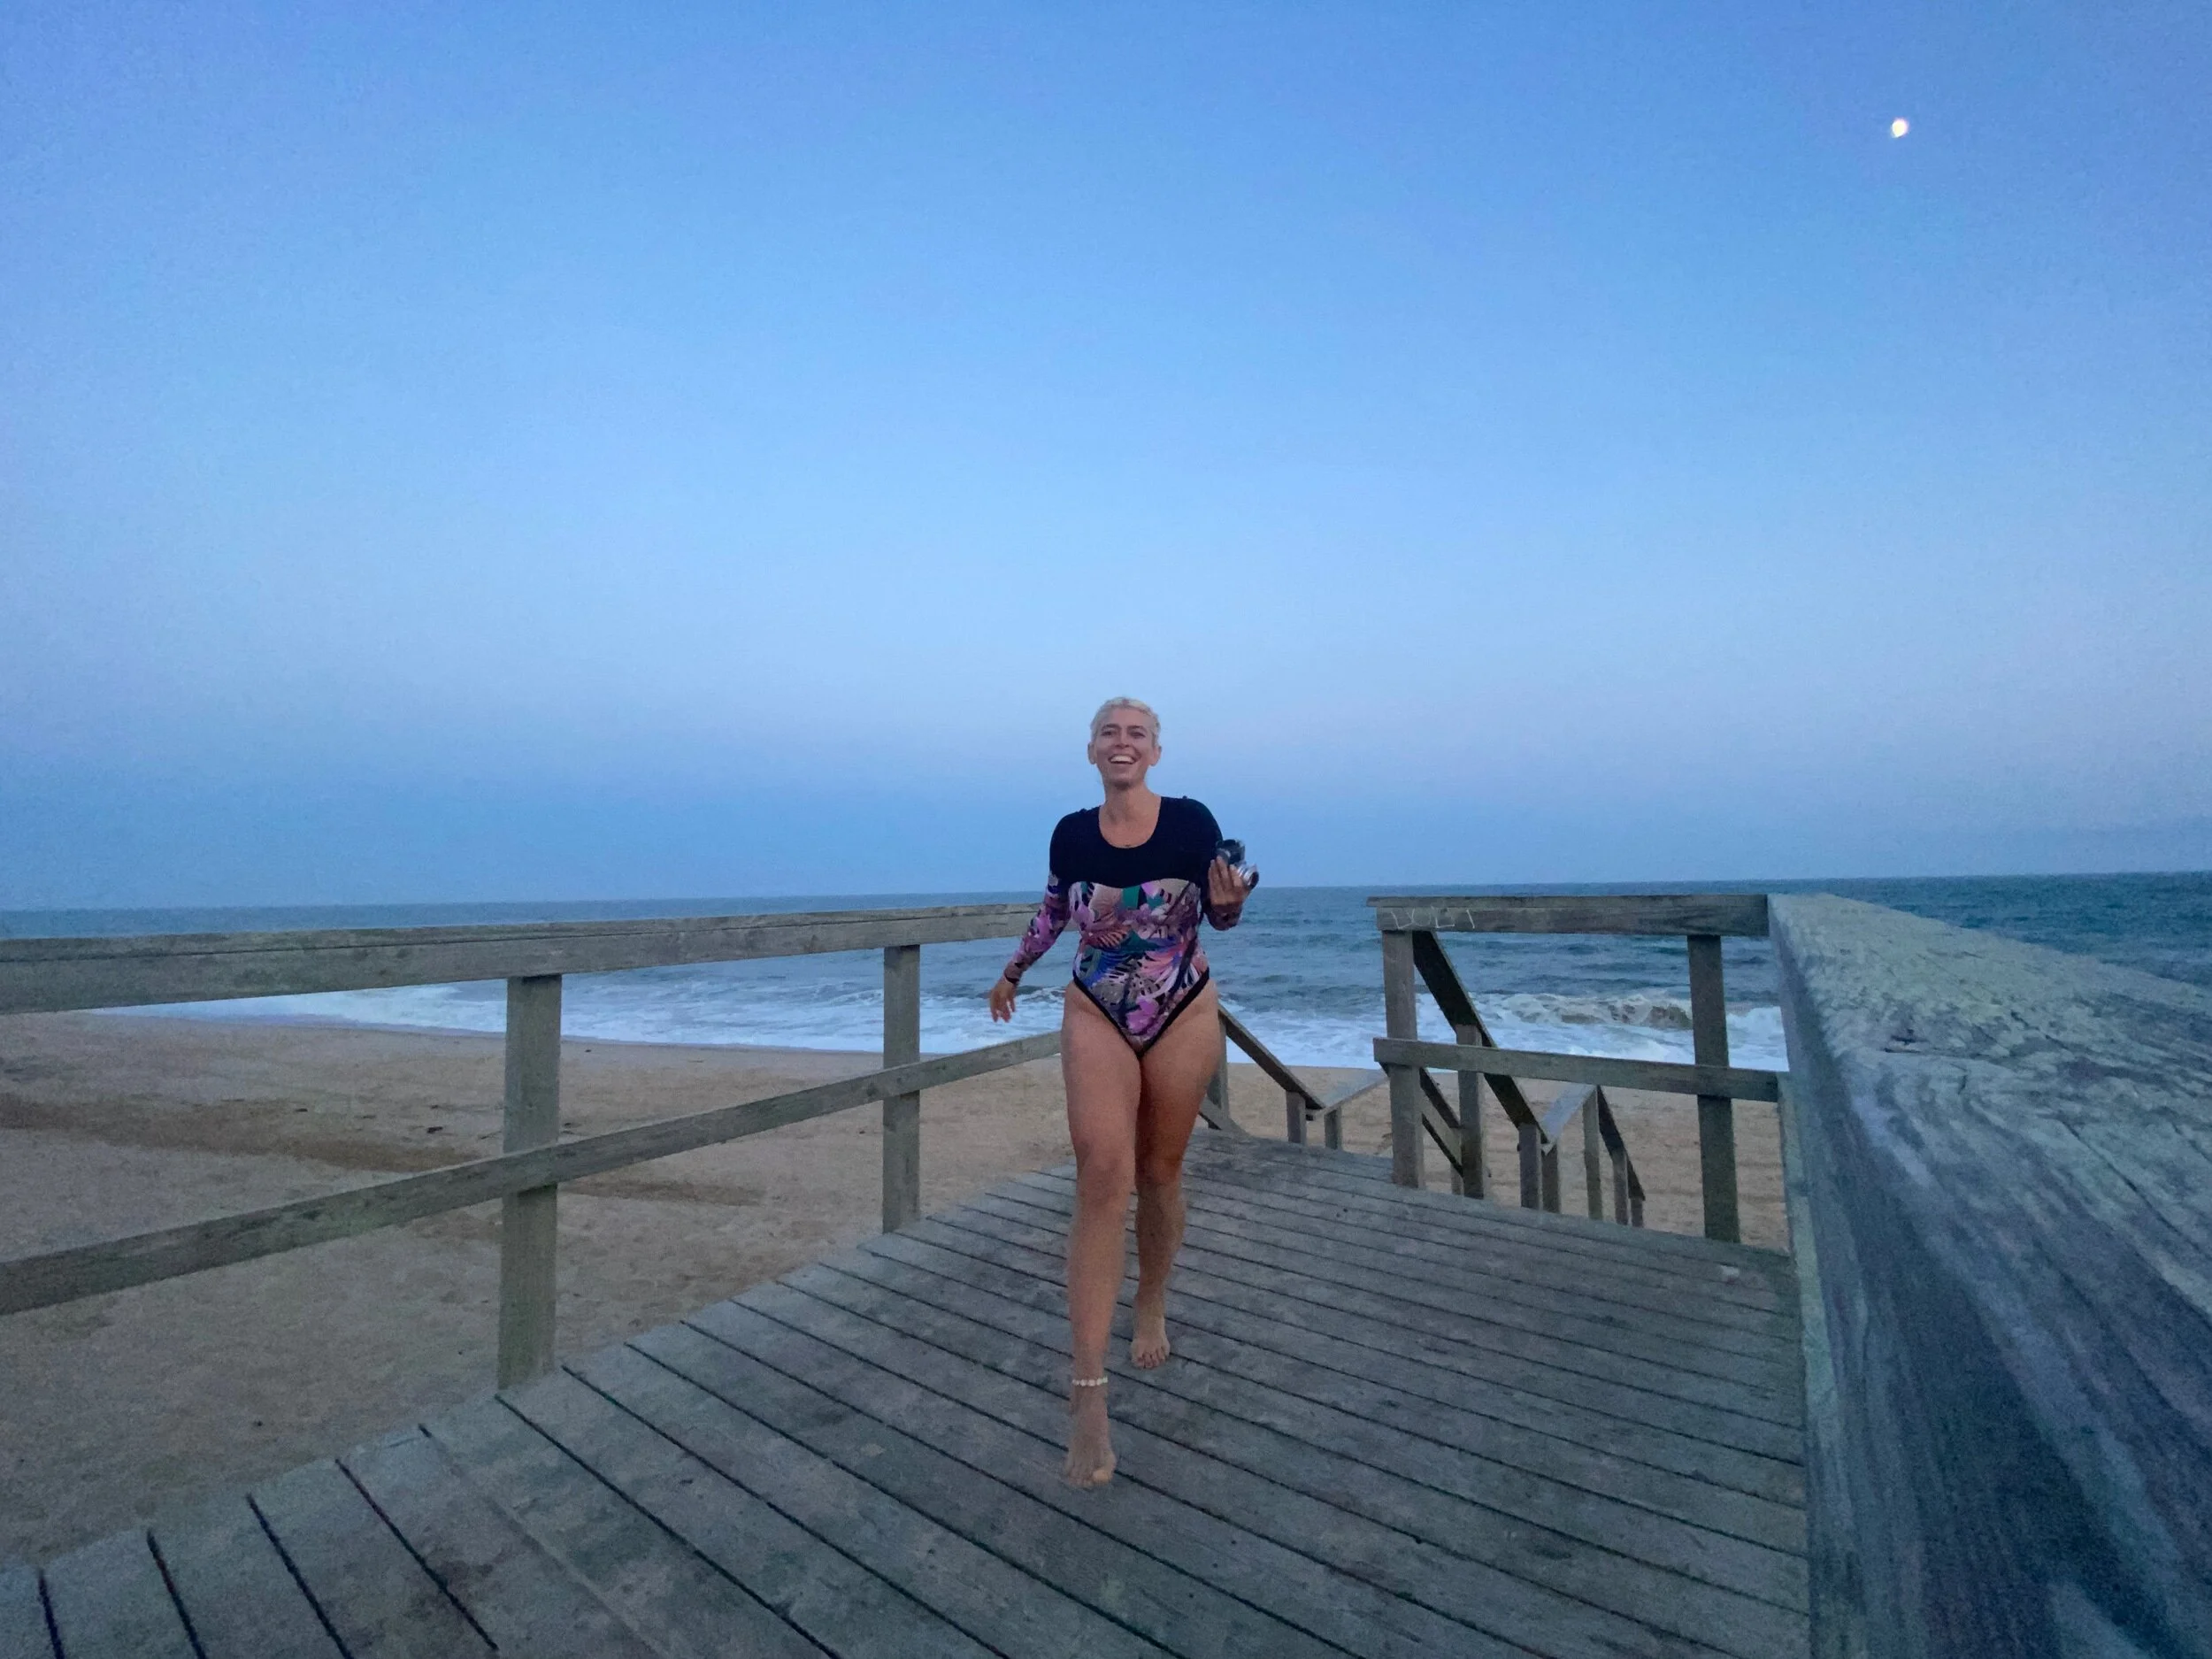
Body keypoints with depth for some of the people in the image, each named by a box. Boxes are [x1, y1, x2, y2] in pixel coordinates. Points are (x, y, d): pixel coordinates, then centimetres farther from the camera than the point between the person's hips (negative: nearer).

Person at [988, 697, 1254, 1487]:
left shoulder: (1191, 821, -10)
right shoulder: (1072, 832, -5)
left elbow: (1219, 915, 2)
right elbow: (1054, 908, 14)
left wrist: (1229, 903, -22)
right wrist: (1012, 972, 26)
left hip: (1184, 1018, 0)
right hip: (1095, 1017, 0)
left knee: (1159, 1174, 13)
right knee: (1103, 1177, -12)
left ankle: (1152, 1309, 41)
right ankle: (1087, 1390, -7)